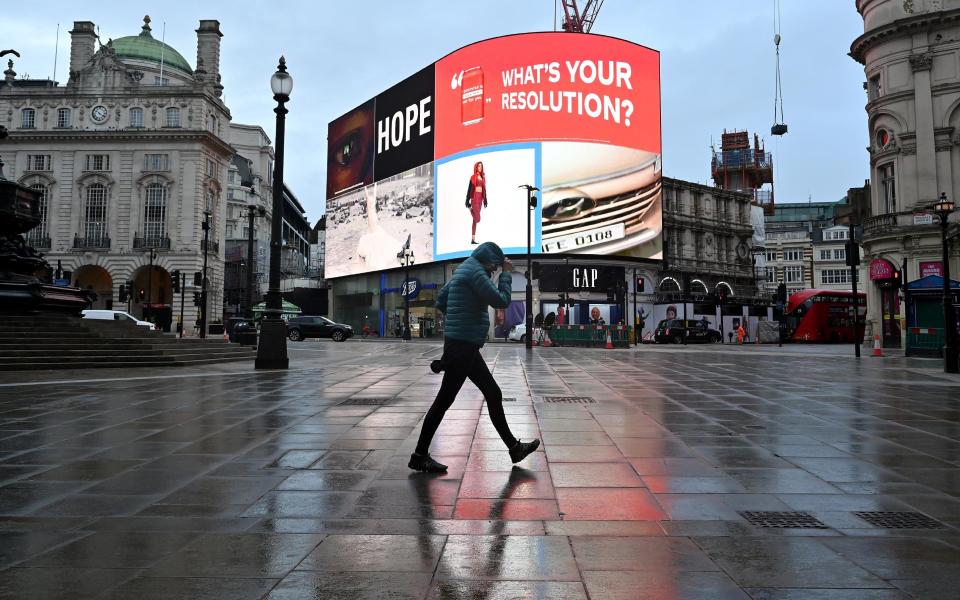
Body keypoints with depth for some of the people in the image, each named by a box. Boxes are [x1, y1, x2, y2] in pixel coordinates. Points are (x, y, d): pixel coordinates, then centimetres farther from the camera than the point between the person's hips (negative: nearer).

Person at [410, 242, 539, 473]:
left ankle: (514, 447, 22)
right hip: (463, 344, -11)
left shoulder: (463, 271, 18)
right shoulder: (475, 271, -12)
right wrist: (506, 274, -4)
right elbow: (501, 300, -16)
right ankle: (419, 456, 6)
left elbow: (440, 301, 22)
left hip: (465, 345, 11)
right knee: (444, 399, -3)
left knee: (493, 394, 14)